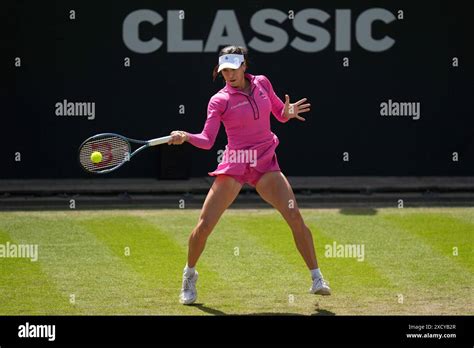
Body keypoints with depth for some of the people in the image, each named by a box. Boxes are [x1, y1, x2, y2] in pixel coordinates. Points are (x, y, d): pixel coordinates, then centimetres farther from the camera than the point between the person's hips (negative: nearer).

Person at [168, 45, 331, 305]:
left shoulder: (262, 83, 6)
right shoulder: (220, 101, -4)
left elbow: (281, 114, 17)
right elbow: (207, 140, -12)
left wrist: (289, 112, -7)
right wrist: (185, 137, -32)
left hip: (266, 165, 2)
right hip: (234, 166, -2)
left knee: (294, 215, -15)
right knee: (204, 226, -6)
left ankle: (316, 279, -4)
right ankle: (189, 275, 20)